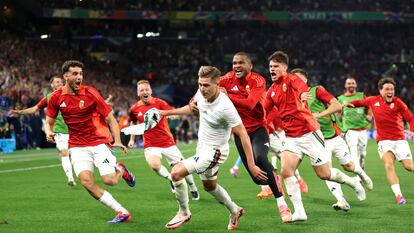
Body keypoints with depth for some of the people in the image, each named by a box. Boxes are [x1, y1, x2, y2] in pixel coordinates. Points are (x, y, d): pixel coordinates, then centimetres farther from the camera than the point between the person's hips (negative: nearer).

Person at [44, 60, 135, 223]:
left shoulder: (90, 93, -9)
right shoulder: (57, 97, -1)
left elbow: (111, 119, -5)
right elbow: (49, 122, 12)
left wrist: (117, 141, -17)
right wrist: (49, 133, -11)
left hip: (100, 143, -2)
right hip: (77, 146, 2)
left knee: (109, 180, -16)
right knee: (86, 181, -19)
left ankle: (120, 170, 24)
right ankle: (122, 212, -11)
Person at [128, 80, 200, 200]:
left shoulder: (159, 103, -7)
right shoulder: (134, 109, 1)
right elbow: (133, 122, 22)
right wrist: (132, 139, 19)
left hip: (167, 142, 0)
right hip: (150, 145, 1)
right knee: (154, 164, -30)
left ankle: (193, 189, 27)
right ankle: (171, 179, -2)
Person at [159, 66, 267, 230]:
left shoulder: (225, 107, -32)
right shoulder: (201, 94, -10)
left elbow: (243, 135, -26)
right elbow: (193, 108, 15)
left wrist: (251, 165, -27)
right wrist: (167, 112, 17)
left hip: (214, 151, -8)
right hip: (202, 147, 8)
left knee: (176, 172, -19)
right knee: (209, 186, 26)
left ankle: (184, 213, 1)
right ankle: (235, 211, 49)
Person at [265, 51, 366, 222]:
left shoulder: (291, 79, -8)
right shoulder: (271, 91, 12)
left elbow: (302, 87, -31)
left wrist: (303, 94, -54)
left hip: (308, 133, -6)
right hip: (291, 138, 6)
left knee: (324, 174, 1)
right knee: (286, 172, -16)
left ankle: (354, 183, 29)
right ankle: (299, 212, -13)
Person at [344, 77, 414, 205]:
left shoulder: (398, 103, -4)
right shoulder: (373, 101, 4)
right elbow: (360, 102, 23)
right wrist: (350, 104, 4)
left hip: (400, 139, 0)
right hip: (384, 140, 1)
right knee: (389, 164, -22)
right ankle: (398, 195, -27)